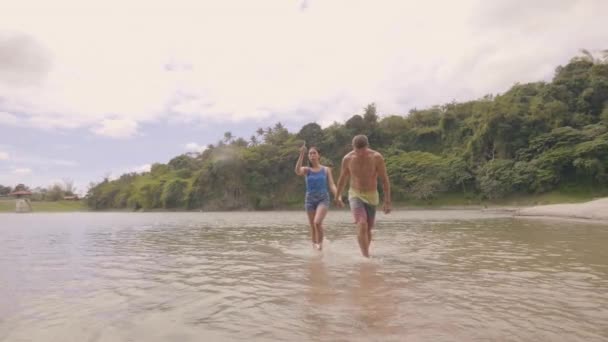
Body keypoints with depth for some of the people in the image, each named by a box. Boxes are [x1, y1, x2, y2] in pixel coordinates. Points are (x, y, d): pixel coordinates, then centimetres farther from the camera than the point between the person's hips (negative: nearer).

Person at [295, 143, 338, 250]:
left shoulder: (326, 169, 3)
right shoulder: (306, 170, 2)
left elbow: (332, 185, 0)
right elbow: (297, 171, -21)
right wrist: (301, 154, -26)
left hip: (323, 199, -2)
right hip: (310, 199, 2)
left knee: (317, 222, -22)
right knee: (312, 226, 8)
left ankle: (320, 243, -1)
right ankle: (315, 245, 26)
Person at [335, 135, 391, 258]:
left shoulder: (377, 157, -16)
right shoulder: (347, 159, -11)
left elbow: (385, 180, -10)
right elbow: (342, 179, 4)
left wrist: (387, 201, -14)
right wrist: (338, 197, 15)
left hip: (372, 197, 1)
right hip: (355, 195, -1)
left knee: (368, 229, 11)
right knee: (362, 225, -22)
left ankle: (364, 255, 32)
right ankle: (366, 257, -17)